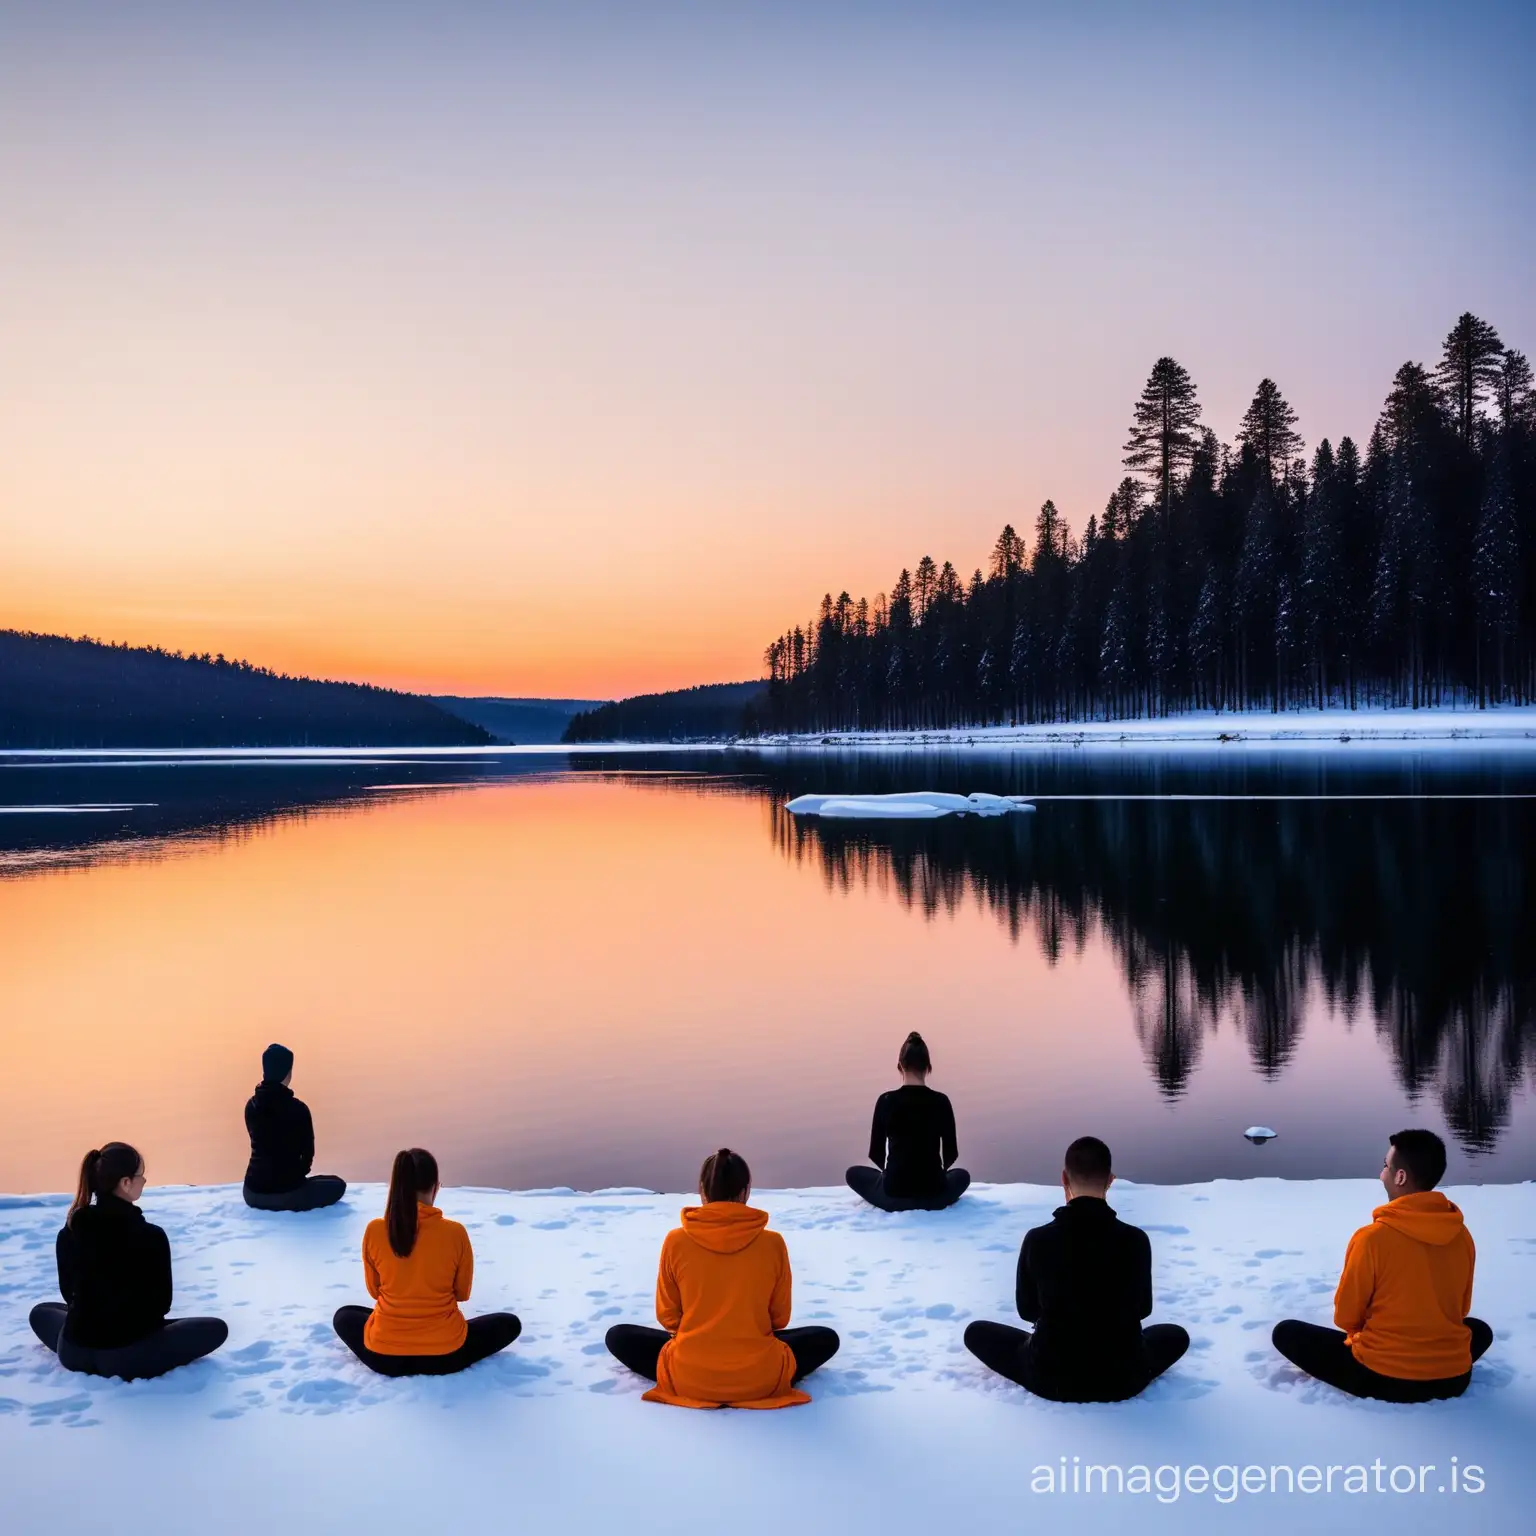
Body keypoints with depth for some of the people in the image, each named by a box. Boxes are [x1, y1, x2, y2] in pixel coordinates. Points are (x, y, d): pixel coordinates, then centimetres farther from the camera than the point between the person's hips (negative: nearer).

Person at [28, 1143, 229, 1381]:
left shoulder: (69, 1232, -5)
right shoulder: (151, 1236, -17)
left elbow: (67, 1291, 10)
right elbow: (161, 1303, -5)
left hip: (73, 1352, 5)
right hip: (127, 1355, -4)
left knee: (40, 1312, 36)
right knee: (216, 1329, 8)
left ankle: (86, 1359, 16)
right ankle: (130, 1366, 3)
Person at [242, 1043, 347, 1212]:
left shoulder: (251, 1105, 1)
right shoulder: (298, 1108, -14)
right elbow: (308, 1153, -3)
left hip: (253, 1192, 7)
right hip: (287, 1192, -7)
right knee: (338, 1185, 17)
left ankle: (268, 1206, 21)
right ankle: (293, 1205, 11)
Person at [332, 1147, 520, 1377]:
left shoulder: (374, 1231, -11)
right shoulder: (455, 1232, -14)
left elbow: (374, 1291, 5)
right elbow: (462, 1293, 2)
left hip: (383, 1356, 2)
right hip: (444, 1356, -2)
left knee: (343, 1317, 33)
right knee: (509, 1324, 22)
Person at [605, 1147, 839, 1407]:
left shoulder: (676, 1241, -6)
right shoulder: (773, 1243, -6)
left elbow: (667, 1317, 5)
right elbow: (780, 1318, 7)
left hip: (689, 1378, 0)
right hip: (761, 1378, 0)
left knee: (618, 1336, 23)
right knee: (826, 1338, 24)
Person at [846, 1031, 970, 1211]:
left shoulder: (886, 1100, -7)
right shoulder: (941, 1101, -4)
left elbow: (876, 1153, 2)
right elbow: (951, 1153, 5)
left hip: (893, 1195, -1)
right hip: (934, 1195, 1)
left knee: (854, 1174, 30)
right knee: (962, 1175, 36)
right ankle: (931, 1200, 14)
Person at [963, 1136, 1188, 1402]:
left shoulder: (1037, 1239, -15)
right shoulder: (1135, 1239, -14)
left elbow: (1027, 1310, 1)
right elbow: (1143, 1308, 4)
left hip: (1051, 1379, -1)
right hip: (1122, 1379, 2)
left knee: (977, 1332, 23)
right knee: (1176, 1336, 31)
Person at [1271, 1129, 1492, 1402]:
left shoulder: (1371, 1238, -18)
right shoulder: (1463, 1236, -4)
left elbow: (1345, 1317, -5)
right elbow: (1461, 1310, 12)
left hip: (1383, 1379, -3)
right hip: (1453, 1379, 3)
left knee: (1285, 1332, 12)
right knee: (1479, 1330, 36)